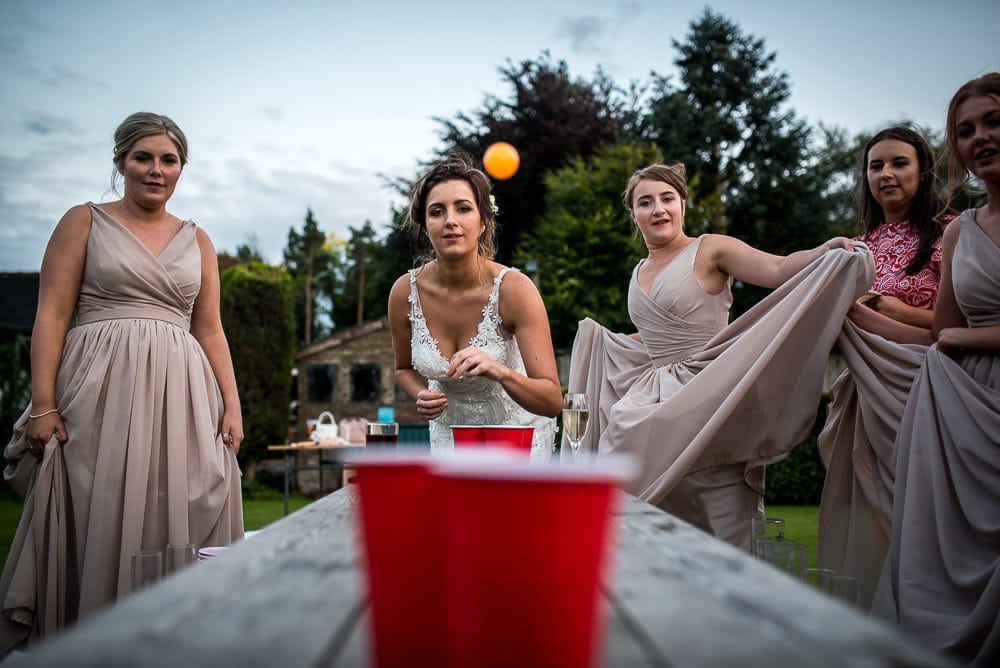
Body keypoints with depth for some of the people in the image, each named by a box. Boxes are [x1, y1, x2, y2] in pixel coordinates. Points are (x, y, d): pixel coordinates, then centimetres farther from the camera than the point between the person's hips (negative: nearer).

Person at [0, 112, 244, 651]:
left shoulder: (197, 241, 16)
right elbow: (51, 316, 0)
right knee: (98, 525, -1)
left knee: (175, 525, 1)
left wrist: (231, 405, 3)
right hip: (101, 390, -3)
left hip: (179, 399, 3)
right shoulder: (85, 222, 7)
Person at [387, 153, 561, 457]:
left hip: (518, 428, -2)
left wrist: (498, 371, -44)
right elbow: (405, 369, 4)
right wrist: (422, 396, -17)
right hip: (449, 430, 2)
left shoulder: (514, 289, -25)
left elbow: (553, 402, -26)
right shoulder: (405, 292, -16)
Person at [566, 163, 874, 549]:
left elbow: (777, 270, -18)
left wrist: (825, 251, -34)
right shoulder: (640, 271, 17)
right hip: (654, 406, 7)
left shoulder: (710, 250, -3)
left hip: (707, 400, -6)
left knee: (730, 538, -12)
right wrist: (600, 338, 26)